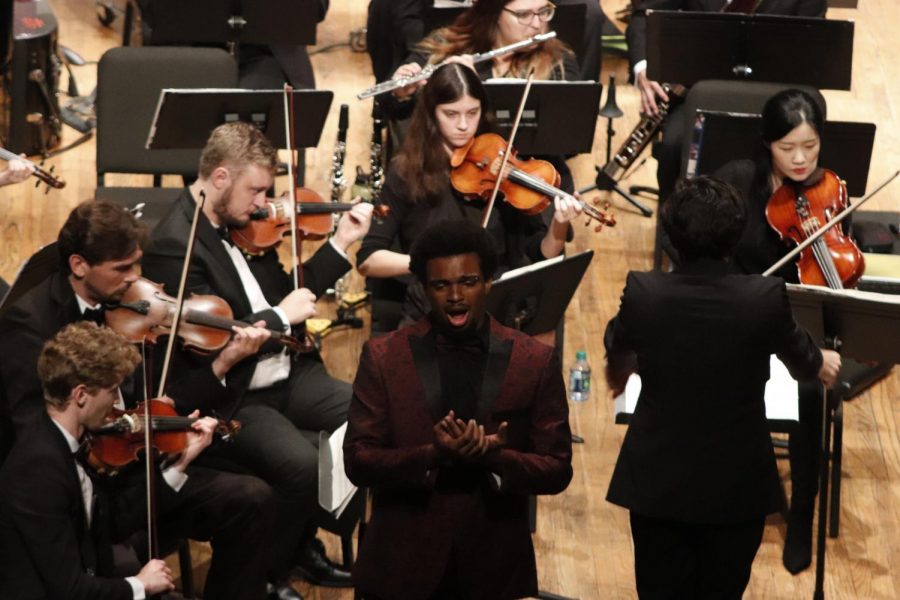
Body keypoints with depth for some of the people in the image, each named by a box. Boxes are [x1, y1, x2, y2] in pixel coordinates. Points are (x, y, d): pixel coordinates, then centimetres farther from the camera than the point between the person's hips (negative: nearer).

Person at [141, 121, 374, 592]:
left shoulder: (242, 226, 9)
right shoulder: (173, 245, -17)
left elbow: (284, 296, 17)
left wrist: (340, 245, 9)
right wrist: (281, 316, -16)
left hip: (288, 376, 9)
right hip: (232, 402, -9)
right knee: (303, 465, -32)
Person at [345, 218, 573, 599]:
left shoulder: (535, 363, -2)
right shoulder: (383, 357, -3)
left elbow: (557, 471, -3)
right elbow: (357, 461, -7)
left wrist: (491, 456, -21)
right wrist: (433, 454, -23)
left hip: (496, 566, 0)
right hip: (403, 565, 0)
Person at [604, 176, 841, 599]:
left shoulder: (641, 294, -16)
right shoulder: (766, 298, -18)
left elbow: (616, 352, 9)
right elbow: (803, 361, 5)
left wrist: (620, 370, 35)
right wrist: (822, 363, 31)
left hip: (658, 483, 1)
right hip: (737, 487, -1)